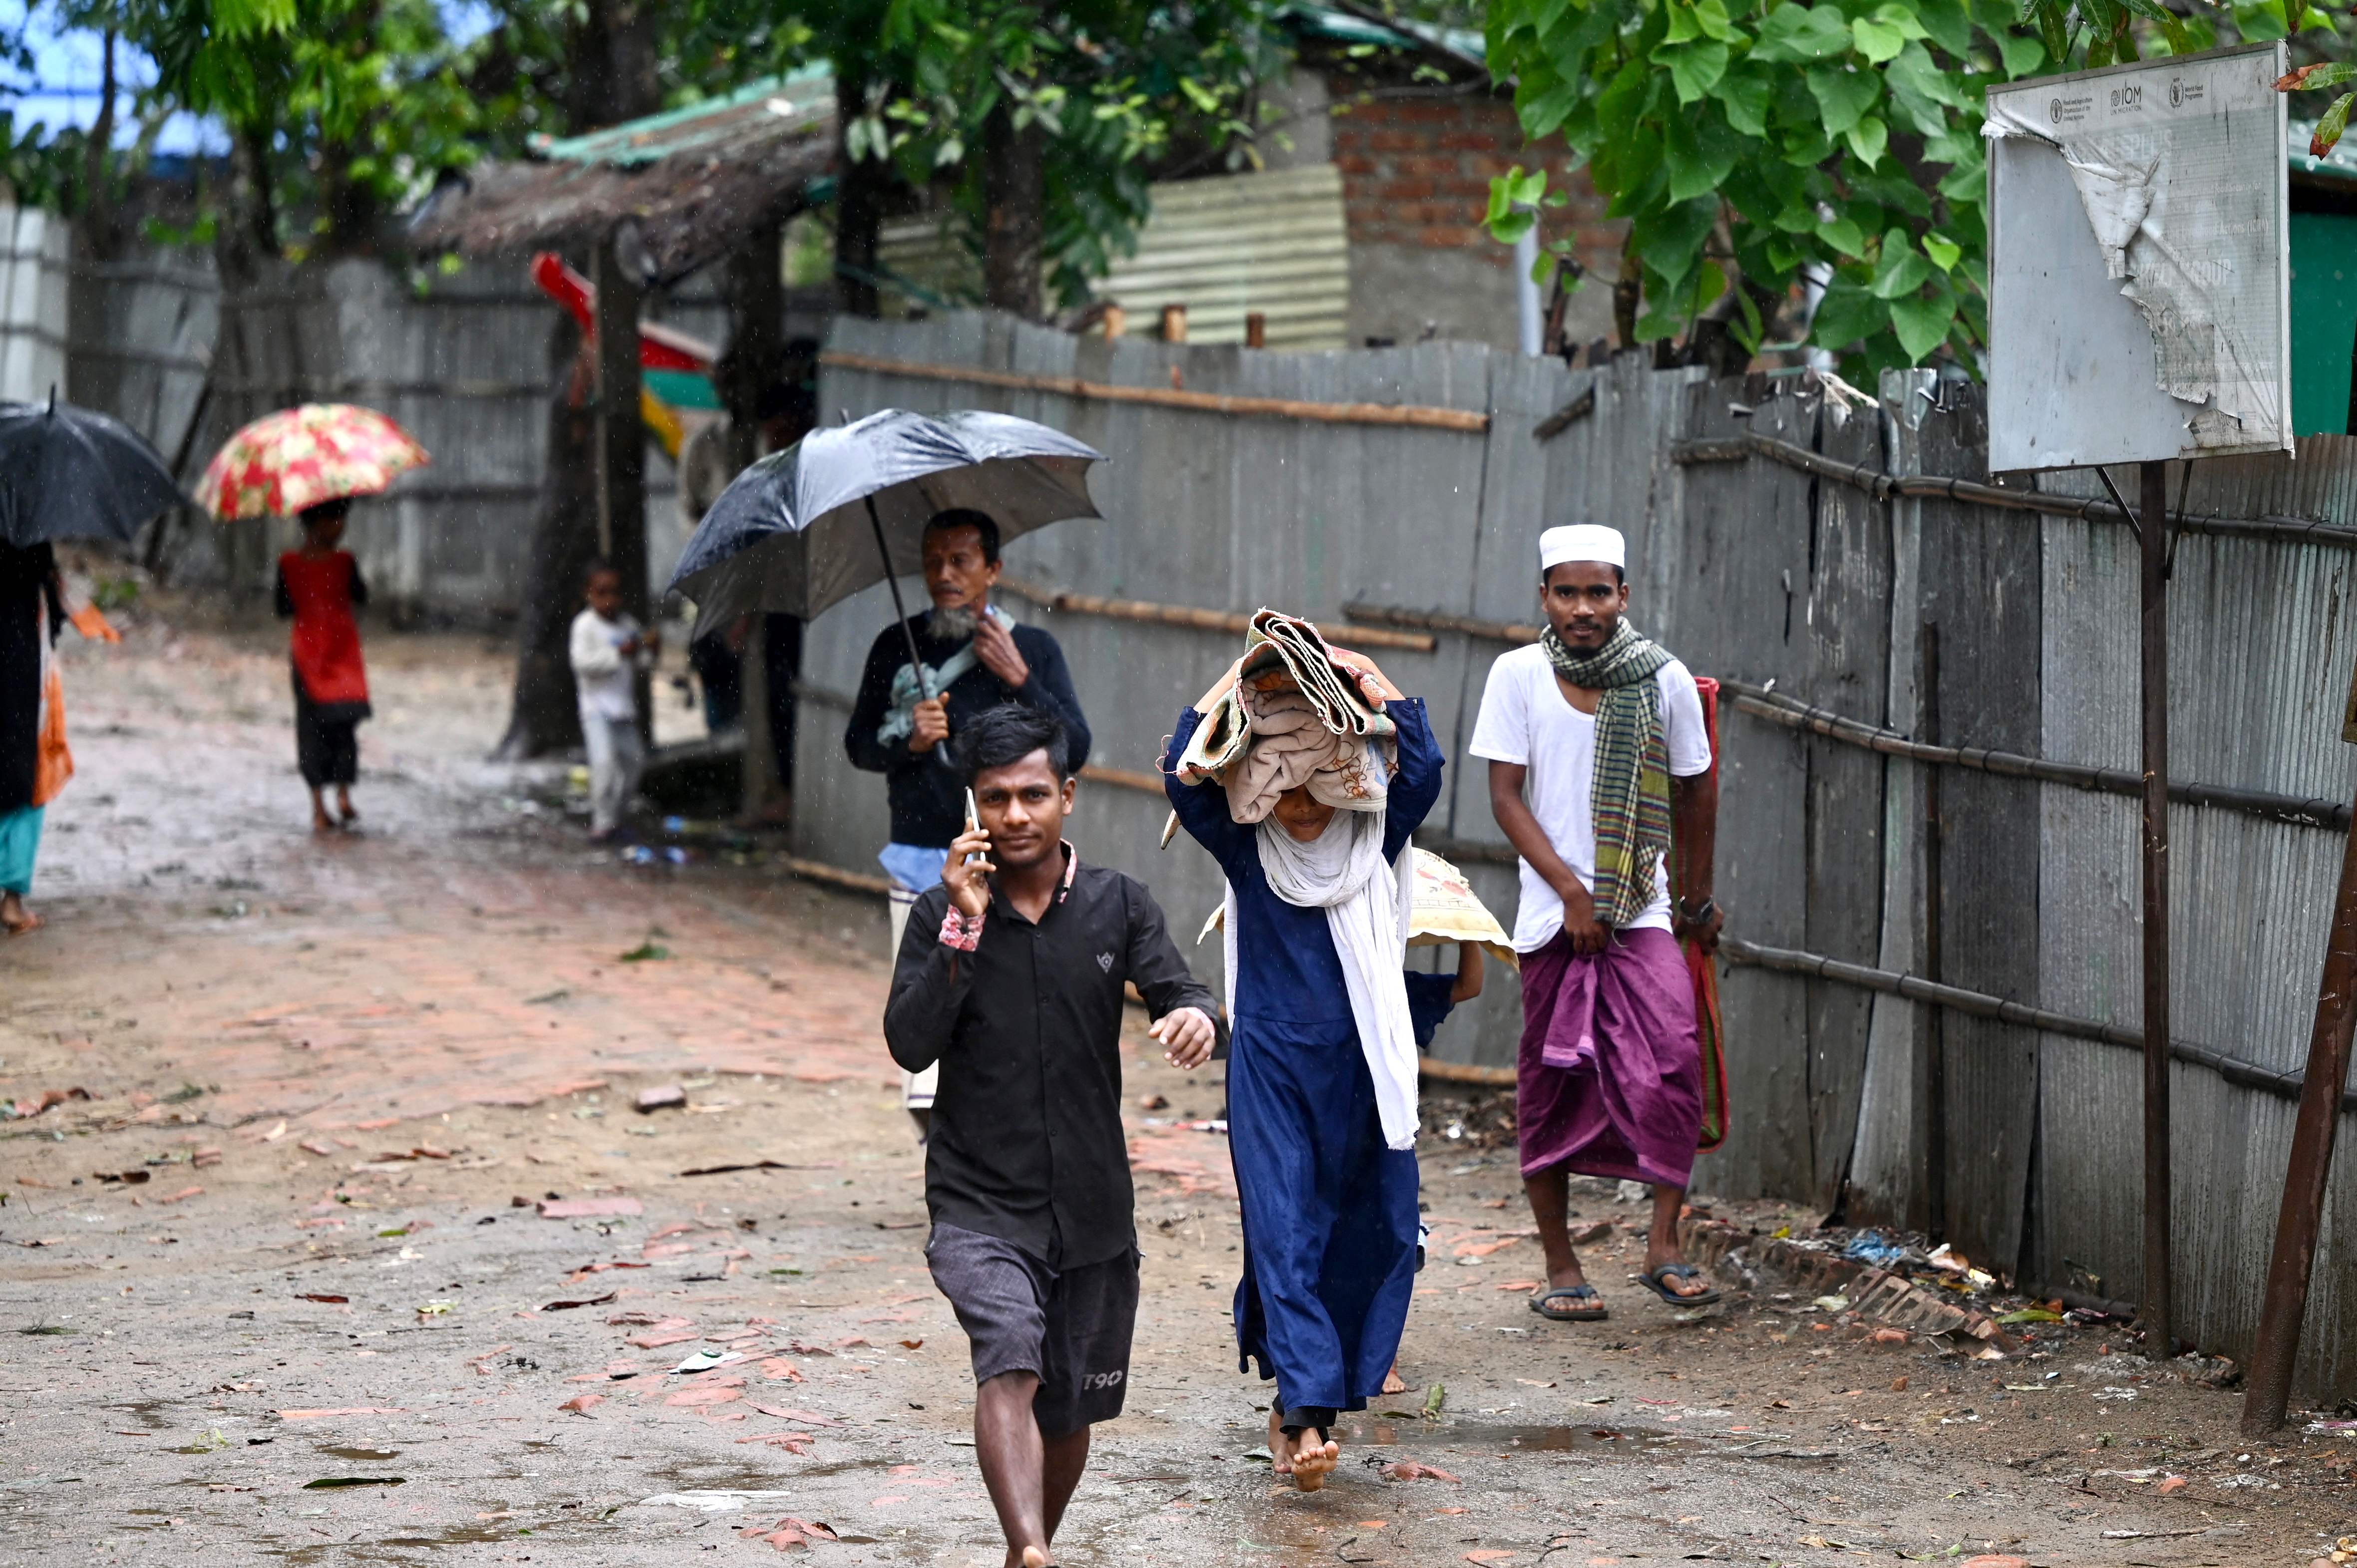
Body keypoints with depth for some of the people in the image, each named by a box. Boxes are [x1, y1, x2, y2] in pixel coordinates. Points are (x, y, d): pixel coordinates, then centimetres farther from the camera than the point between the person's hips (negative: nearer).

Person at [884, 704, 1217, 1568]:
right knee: (1010, 1364, -28)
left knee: (1068, 1414, 14)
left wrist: (1195, 1018, -34)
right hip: (980, 1205, -3)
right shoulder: (943, 915, -1)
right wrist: (963, 929, -19)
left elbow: (1178, 991, -10)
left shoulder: (1118, 905, 3)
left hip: (1093, 1206, 3)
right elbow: (910, 1044, -11)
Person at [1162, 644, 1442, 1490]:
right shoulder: (1247, 849, 0)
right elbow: (1184, 774, -13)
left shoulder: (1374, 843, 1)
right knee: (1284, 1230, -10)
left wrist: (1363, 675, -10)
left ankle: (1302, 1403, 15)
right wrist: (1243, 673, -11)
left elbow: (1423, 767, -14)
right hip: (1271, 1064, -1)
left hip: (1362, 1066, 1)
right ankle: (1307, 1412, -16)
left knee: (1369, 1237, 2)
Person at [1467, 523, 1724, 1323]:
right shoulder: (1518, 675, -1)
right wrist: (1571, 891, -11)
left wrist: (1697, 899, 20)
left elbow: (1694, 792, 13)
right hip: (1552, 916, 0)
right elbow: (1507, 796, -3)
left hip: (1642, 911, 0)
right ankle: (1560, 1265, 12)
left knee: (1672, 1056, -18)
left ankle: (1663, 1245, -10)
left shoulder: (1664, 679, 0)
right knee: (1552, 1084, 3)